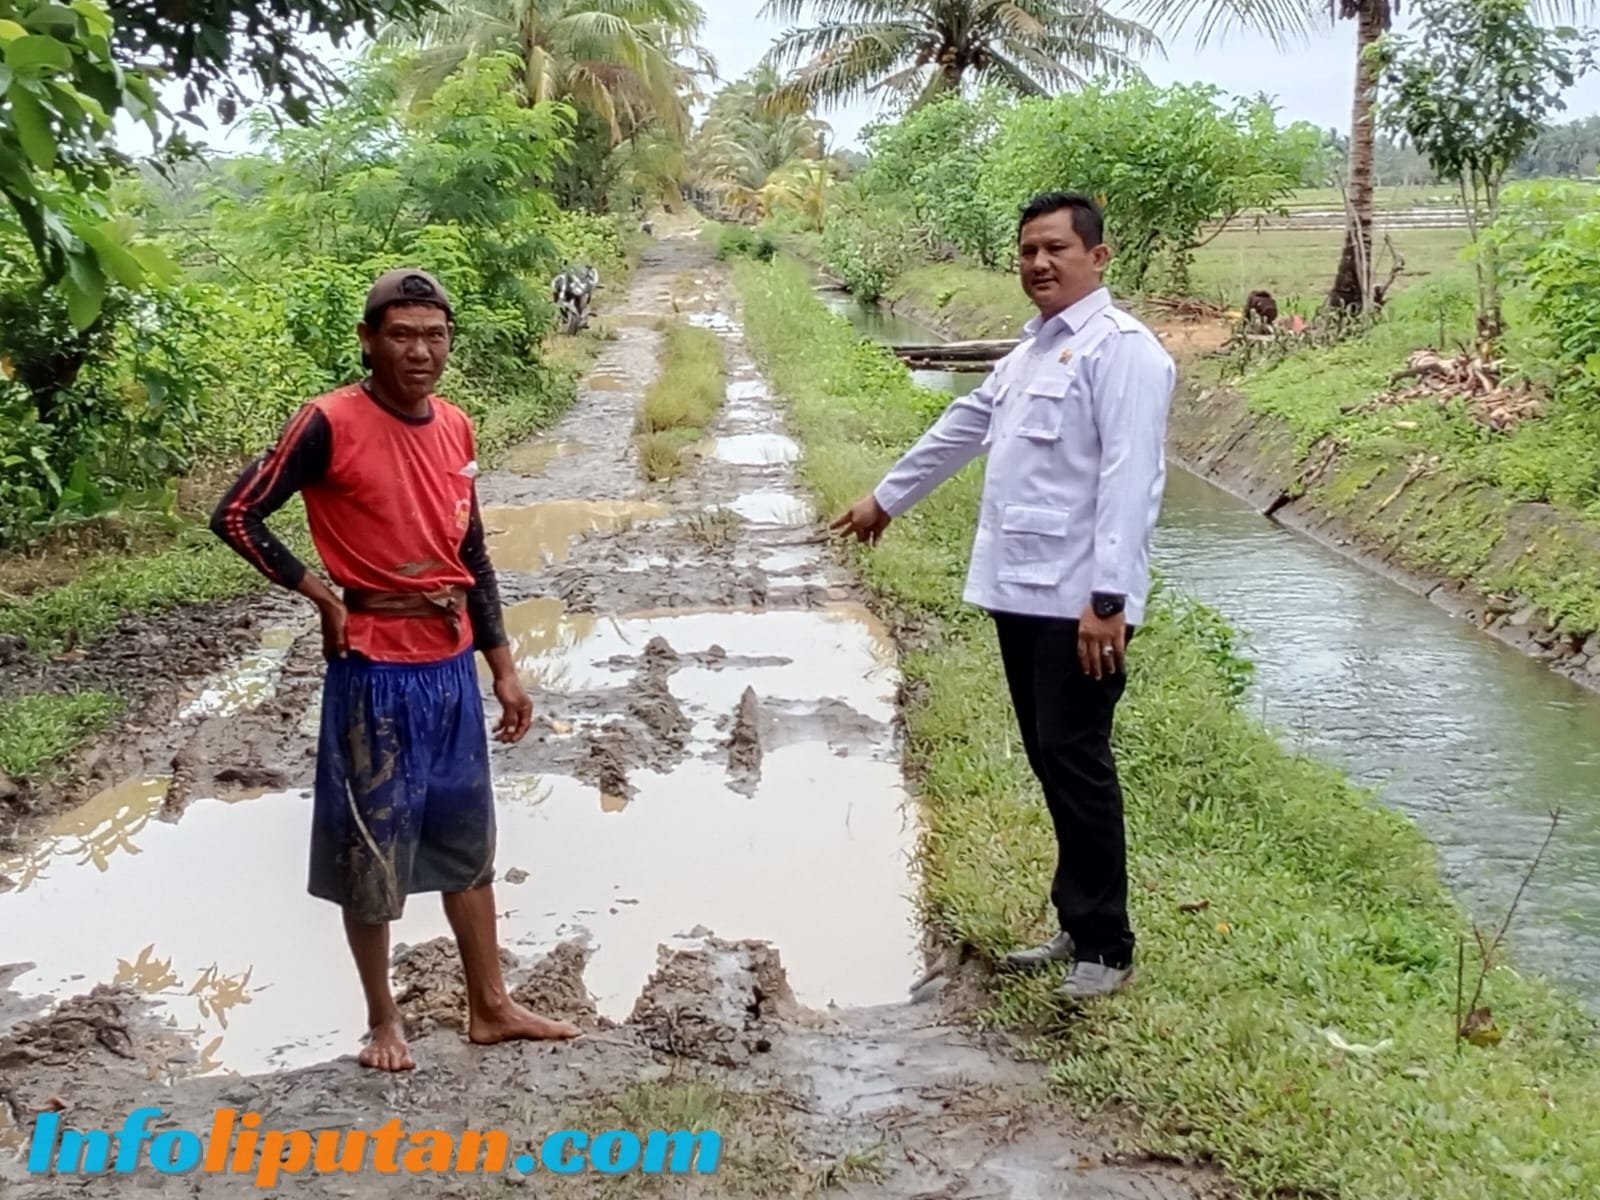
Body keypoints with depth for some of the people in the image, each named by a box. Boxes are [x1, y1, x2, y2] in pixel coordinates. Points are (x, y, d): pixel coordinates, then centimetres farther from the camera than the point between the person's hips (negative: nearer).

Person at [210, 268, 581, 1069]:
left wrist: (503, 670, 12)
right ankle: (382, 1019, 25)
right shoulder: (329, 425, -14)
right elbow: (235, 517, -12)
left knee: (468, 843, 16)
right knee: (371, 852, 7)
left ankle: (490, 1007, 30)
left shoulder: (456, 428, 5)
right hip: (375, 675, -6)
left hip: (451, 669, 6)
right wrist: (322, 595, -10)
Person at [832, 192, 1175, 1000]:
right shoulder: (1031, 349, 19)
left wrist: (1108, 598, -26)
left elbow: (1129, 480, -19)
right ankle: (1078, 924, 25)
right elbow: (963, 427, 31)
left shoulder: (1121, 349, -10)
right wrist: (888, 497, 39)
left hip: (1077, 602, -9)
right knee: (1050, 764, 13)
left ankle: (1105, 946, 9)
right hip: (1020, 592, 9)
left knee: (1077, 765, -4)